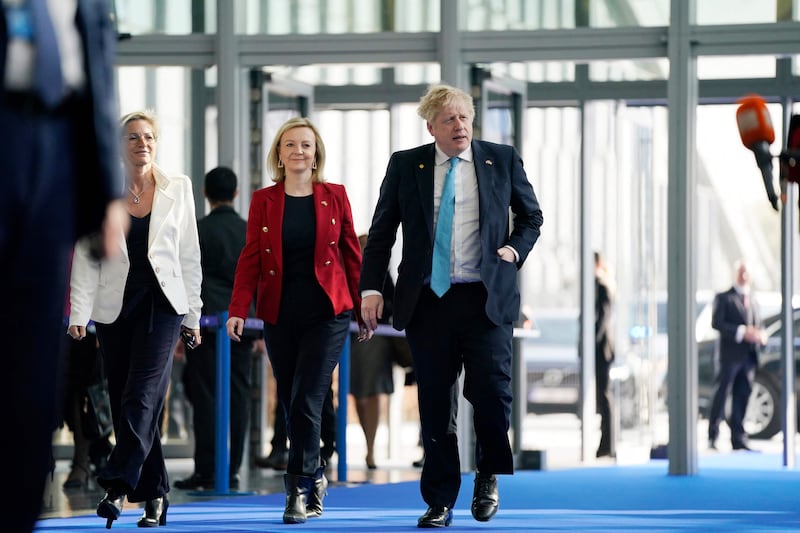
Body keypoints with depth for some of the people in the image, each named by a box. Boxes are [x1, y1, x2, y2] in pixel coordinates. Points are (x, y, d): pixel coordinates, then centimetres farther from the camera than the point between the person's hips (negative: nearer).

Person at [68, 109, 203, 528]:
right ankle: (154, 496, 9)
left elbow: (189, 255, 9)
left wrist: (193, 315, 7)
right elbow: (85, 256, 2)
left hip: (162, 304, -1)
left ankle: (117, 485, -20)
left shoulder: (177, 189, 6)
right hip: (114, 306, 1)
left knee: (141, 397, -16)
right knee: (125, 403, 2)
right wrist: (79, 313, -7)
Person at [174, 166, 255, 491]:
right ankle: (232, 471, 3)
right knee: (238, 397, 4)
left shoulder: (197, 230, -3)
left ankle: (206, 471, -6)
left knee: (206, 397, -2)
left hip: (207, 323, -3)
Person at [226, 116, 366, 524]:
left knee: (306, 402, -12)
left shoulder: (334, 197, 4)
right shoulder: (263, 200, 5)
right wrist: (238, 310, -10)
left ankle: (299, 489, -7)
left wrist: (364, 307, 5)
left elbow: (351, 255, 7)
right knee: (290, 404, 7)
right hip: (280, 316, 2)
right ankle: (314, 477, 24)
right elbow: (250, 258, 0)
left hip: (327, 314, -2)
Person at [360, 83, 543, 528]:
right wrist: (371, 288, 1)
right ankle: (440, 502, 12)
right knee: (435, 407, 3)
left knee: (492, 391, -12)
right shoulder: (406, 165, 7)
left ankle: (489, 477, 15)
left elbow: (532, 216, 20)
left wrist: (516, 249, 2)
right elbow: (382, 230, 10)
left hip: (486, 298, -1)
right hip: (429, 302, 1)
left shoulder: (502, 160, 7)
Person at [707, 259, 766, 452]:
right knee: (720, 397, -6)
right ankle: (712, 439, -5)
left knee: (741, 400, 4)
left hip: (748, 357, 6)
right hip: (730, 355, -6)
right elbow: (716, 322, -9)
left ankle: (739, 439, 6)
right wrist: (741, 332, -20)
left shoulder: (754, 302, 24)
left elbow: (759, 327, 26)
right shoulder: (723, 298, 4)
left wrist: (761, 337, 1)